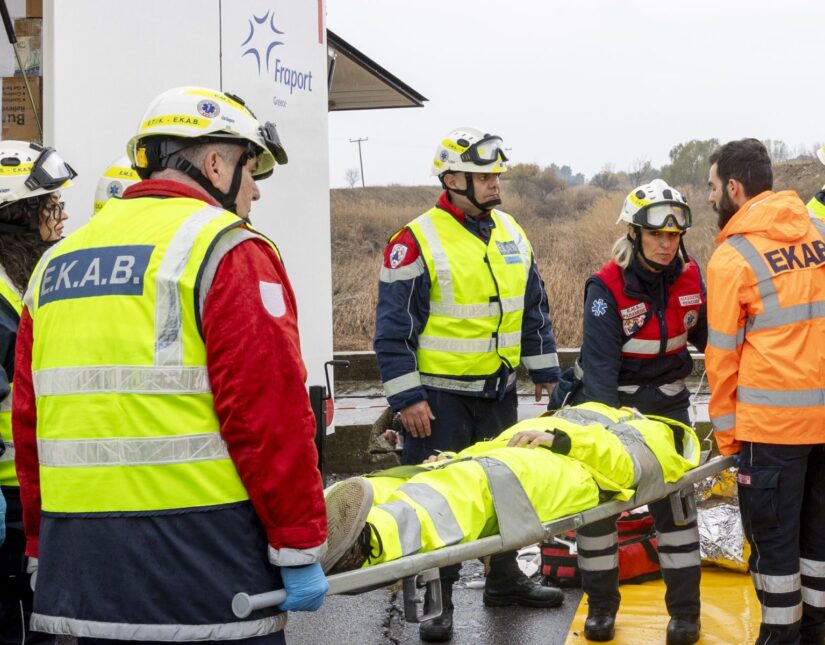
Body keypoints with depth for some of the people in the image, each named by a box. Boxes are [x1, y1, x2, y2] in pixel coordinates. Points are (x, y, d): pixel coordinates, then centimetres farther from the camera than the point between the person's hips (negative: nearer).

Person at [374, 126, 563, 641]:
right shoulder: (417, 242, -13)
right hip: (441, 396, -6)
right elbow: (393, 329, -12)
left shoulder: (512, 234, 7)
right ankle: (438, 602, 12)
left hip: (500, 391, 6)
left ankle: (505, 579, 33)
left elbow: (534, 310, 16)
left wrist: (546, 373, 14)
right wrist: (407, 398, -15)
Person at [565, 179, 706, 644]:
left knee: (675, 500, 1)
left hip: (668, 400, 3)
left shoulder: (690, 277, -6)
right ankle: (601, 606, 17)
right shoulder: (607, 286, -20)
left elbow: (704, 335, 13)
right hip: (612, 400, -3)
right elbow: (599, 362, -27)